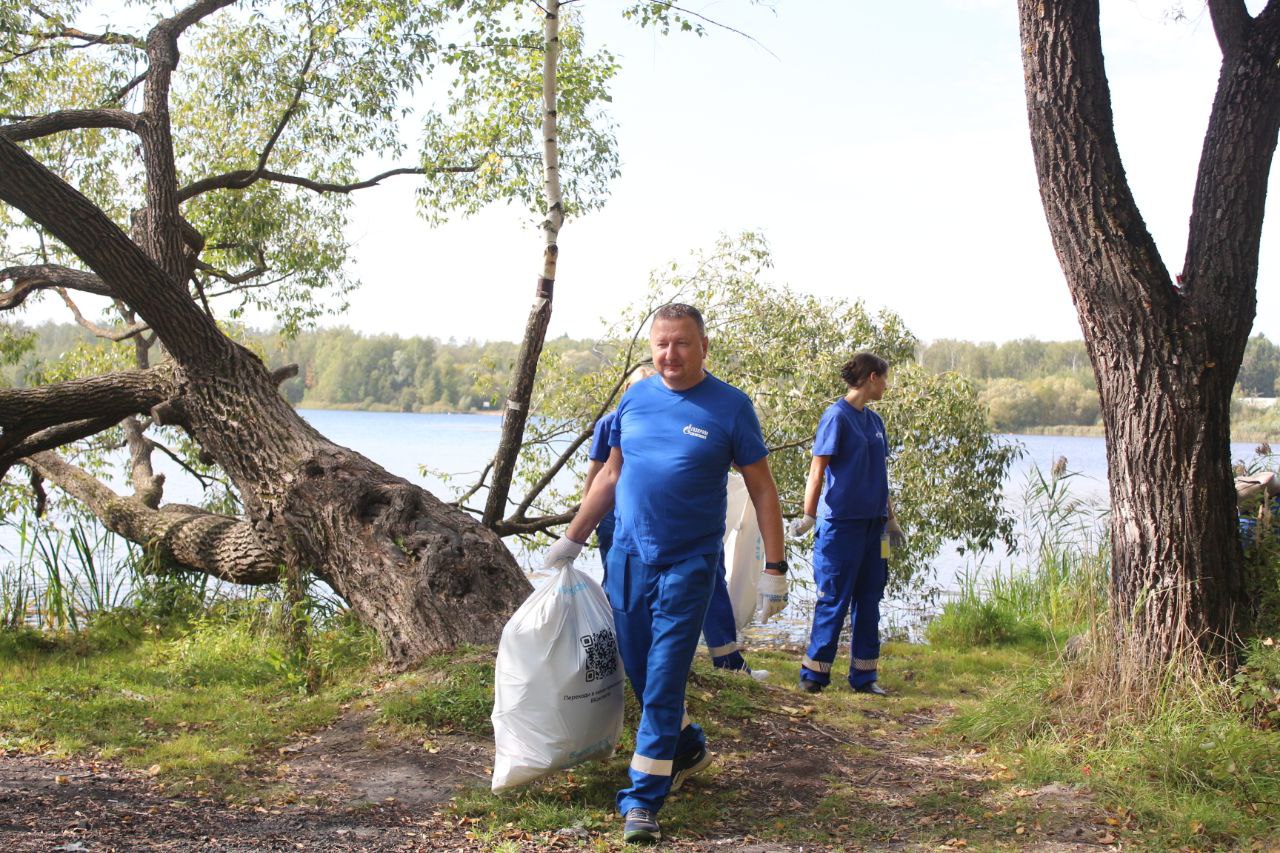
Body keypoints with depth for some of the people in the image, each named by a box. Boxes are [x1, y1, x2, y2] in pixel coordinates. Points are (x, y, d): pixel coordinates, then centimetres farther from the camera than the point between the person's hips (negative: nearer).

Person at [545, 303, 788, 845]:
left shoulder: (730, 407, -5)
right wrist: (571, 541, 16)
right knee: (639, 673, 13)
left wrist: (774, 568, -7)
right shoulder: (635, 399, 6)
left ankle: (642, 801, 0)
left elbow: (762, 490, -2)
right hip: (628, 558, 5)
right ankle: (688, 749, 37)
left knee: (663, 682, -6)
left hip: (689, 563, -4)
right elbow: (610, 477, 16)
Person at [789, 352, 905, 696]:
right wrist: (809, 516, -18)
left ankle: (863, 675, 17)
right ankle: (814, 674, 7)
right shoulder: (837, 416, -9)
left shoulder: (874, 421, 13)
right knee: (834, 599, -3)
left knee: (869, 598, 9)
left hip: (872, 523, 7)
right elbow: (817, 470, -13)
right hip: (842, 522, -7)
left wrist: (891, 520, 22)